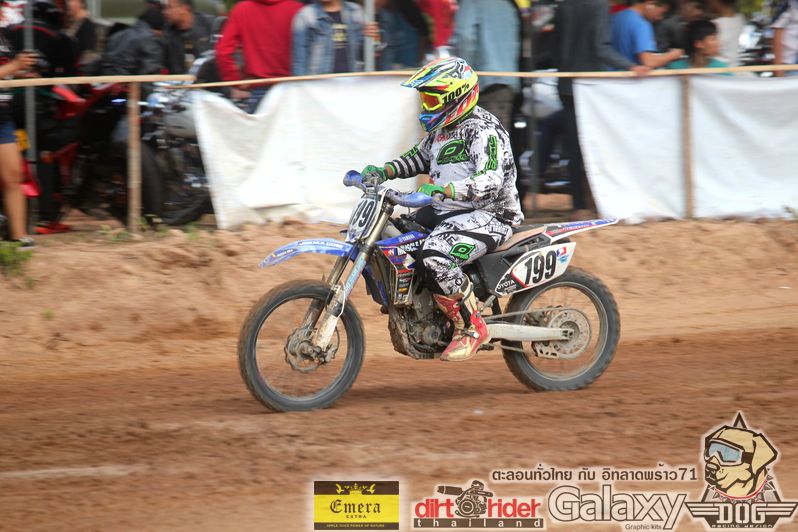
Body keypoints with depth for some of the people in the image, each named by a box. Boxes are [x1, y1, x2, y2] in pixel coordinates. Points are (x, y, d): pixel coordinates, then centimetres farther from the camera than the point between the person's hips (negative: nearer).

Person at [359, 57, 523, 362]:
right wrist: (383, 171, 8)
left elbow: (491, 182, -30)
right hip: (447, 211, 10)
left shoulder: (483, 130, -18)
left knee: (436, 255, -35)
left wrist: (442, 190, -42)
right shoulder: (443, 128, 12)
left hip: (488, 216, -10)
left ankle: (471, 328, -20)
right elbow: (419, 159, 27)